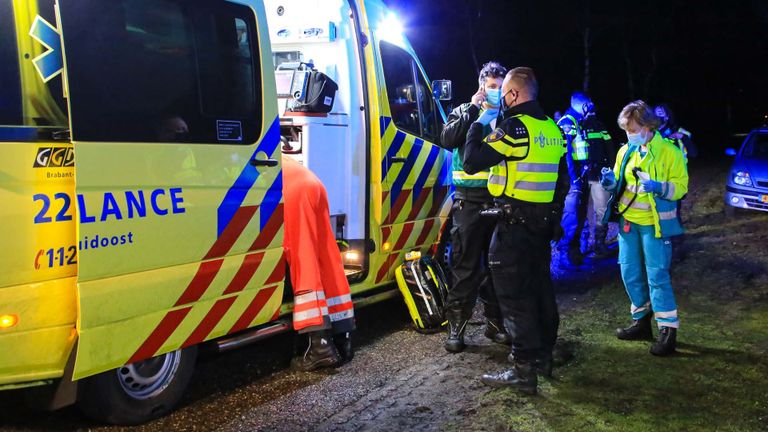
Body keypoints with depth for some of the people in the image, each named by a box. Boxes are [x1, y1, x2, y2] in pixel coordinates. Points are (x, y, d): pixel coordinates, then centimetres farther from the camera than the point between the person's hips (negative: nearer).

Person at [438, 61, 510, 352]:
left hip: (500, 202, 3)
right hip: (470, 202, -2)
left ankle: (495, 322, 21)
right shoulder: (463, 113, 8)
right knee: (465, 265, -2)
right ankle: (456, 326, 5)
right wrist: (473, 109, -11)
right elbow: (447, 140, -11)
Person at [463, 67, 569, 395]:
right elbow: (563, 180, 18)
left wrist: (479, 125, -2)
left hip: (514, 223, -8)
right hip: (543, 223, 9)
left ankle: (524, 370, -4)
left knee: (514, 295, -5)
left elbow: (472, 162, -16)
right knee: (540, 289, 17)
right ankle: (544, 357, 29)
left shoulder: (514, 127, -16)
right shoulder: (552, 129, 11)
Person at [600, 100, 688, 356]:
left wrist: (659, 188, -28)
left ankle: (668, 330, 0)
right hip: (628, 220, 6)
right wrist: (611, 182, -5)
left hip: (654, 223, -6)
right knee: (630, 274, 10)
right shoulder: (625, 152, 8)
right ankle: (642, 321, 25)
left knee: (657, 275, -7)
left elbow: (681, 186, -10)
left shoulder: (669, 152, -9)